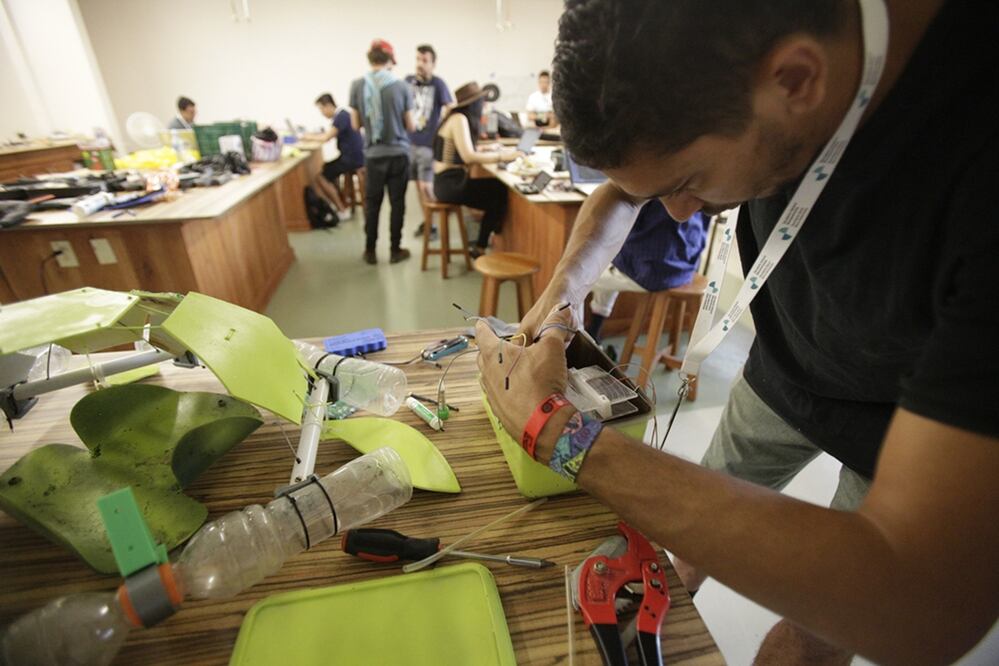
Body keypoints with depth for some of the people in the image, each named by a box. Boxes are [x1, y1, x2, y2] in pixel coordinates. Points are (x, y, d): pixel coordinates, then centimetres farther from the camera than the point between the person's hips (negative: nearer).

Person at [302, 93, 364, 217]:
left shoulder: (341, 116, -16)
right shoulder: (343, 113, 14)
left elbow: (326, 138, -21)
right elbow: (330, 134, 18)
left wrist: (310, 137, -5)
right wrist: (313, 135, 6)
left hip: (352, 158, -10)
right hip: (355, 155, 10)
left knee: (320, 176, -9)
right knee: (328, 168, 30)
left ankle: (342, 210, -4)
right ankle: (341, 203, 26)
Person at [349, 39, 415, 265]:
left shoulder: (357, 86, -1)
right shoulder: (401, 86, -6)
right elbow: (410, 126, -3)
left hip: (373, 154, 2)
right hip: (398, 152, -2)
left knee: (372, 203, 11)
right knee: (397, 202, 7)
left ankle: (370, 251, 17)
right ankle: (395, 250, 12)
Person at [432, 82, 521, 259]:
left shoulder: (459, 117, 14)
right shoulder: (459, 119, -14)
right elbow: (469, 157, -24)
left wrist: (492, 152, 4)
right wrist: (501, 156, -20)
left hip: (451, 181, 9)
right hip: (450, 184, -9)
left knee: (498, 188, 3)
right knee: (501, 192, -10)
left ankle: (481, 247, 7)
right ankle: (480, 248, 1)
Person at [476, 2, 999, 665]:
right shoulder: (726, 74, -21)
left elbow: (922, 610, -41)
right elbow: (619, 191, -1)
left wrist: (559, 431, -41)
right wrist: (562, 290, -20)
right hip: (782, 375, 4)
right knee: (705, 521, 19)